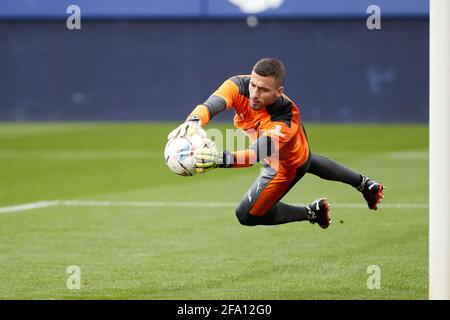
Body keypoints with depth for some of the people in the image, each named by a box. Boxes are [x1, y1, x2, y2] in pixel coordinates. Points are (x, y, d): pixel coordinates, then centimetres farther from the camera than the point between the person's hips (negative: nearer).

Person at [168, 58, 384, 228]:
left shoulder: (285, 122, -48)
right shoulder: (240, 86, -36)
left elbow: (257, 154, -63)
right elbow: (211, 104, -52)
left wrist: (222, 159, -82)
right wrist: (194, 121, -76)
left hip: (286, 166, -7)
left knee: (247, 215, 1)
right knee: (307, 161, 38)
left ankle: (312, 212, 19)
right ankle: (363, 184, 63)